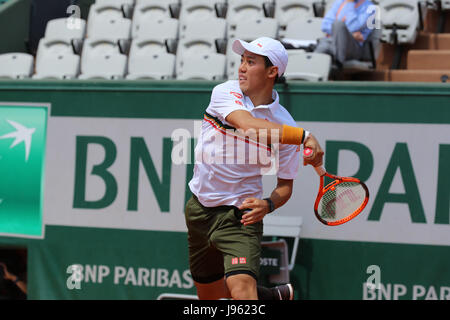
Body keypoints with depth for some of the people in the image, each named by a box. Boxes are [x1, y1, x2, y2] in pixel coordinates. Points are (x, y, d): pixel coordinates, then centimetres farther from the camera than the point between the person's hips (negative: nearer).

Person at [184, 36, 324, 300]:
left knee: (241, 286, -27)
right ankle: (274, 296, 44)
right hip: (199, 208, 4)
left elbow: (285, 186, 0)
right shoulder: (225, 93, -9)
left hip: (241, 215, -4)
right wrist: (304, 136, -39)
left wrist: (268, 205, -22)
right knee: (208, 294, 20)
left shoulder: (285, 126, -10)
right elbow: (248, 125, -31)